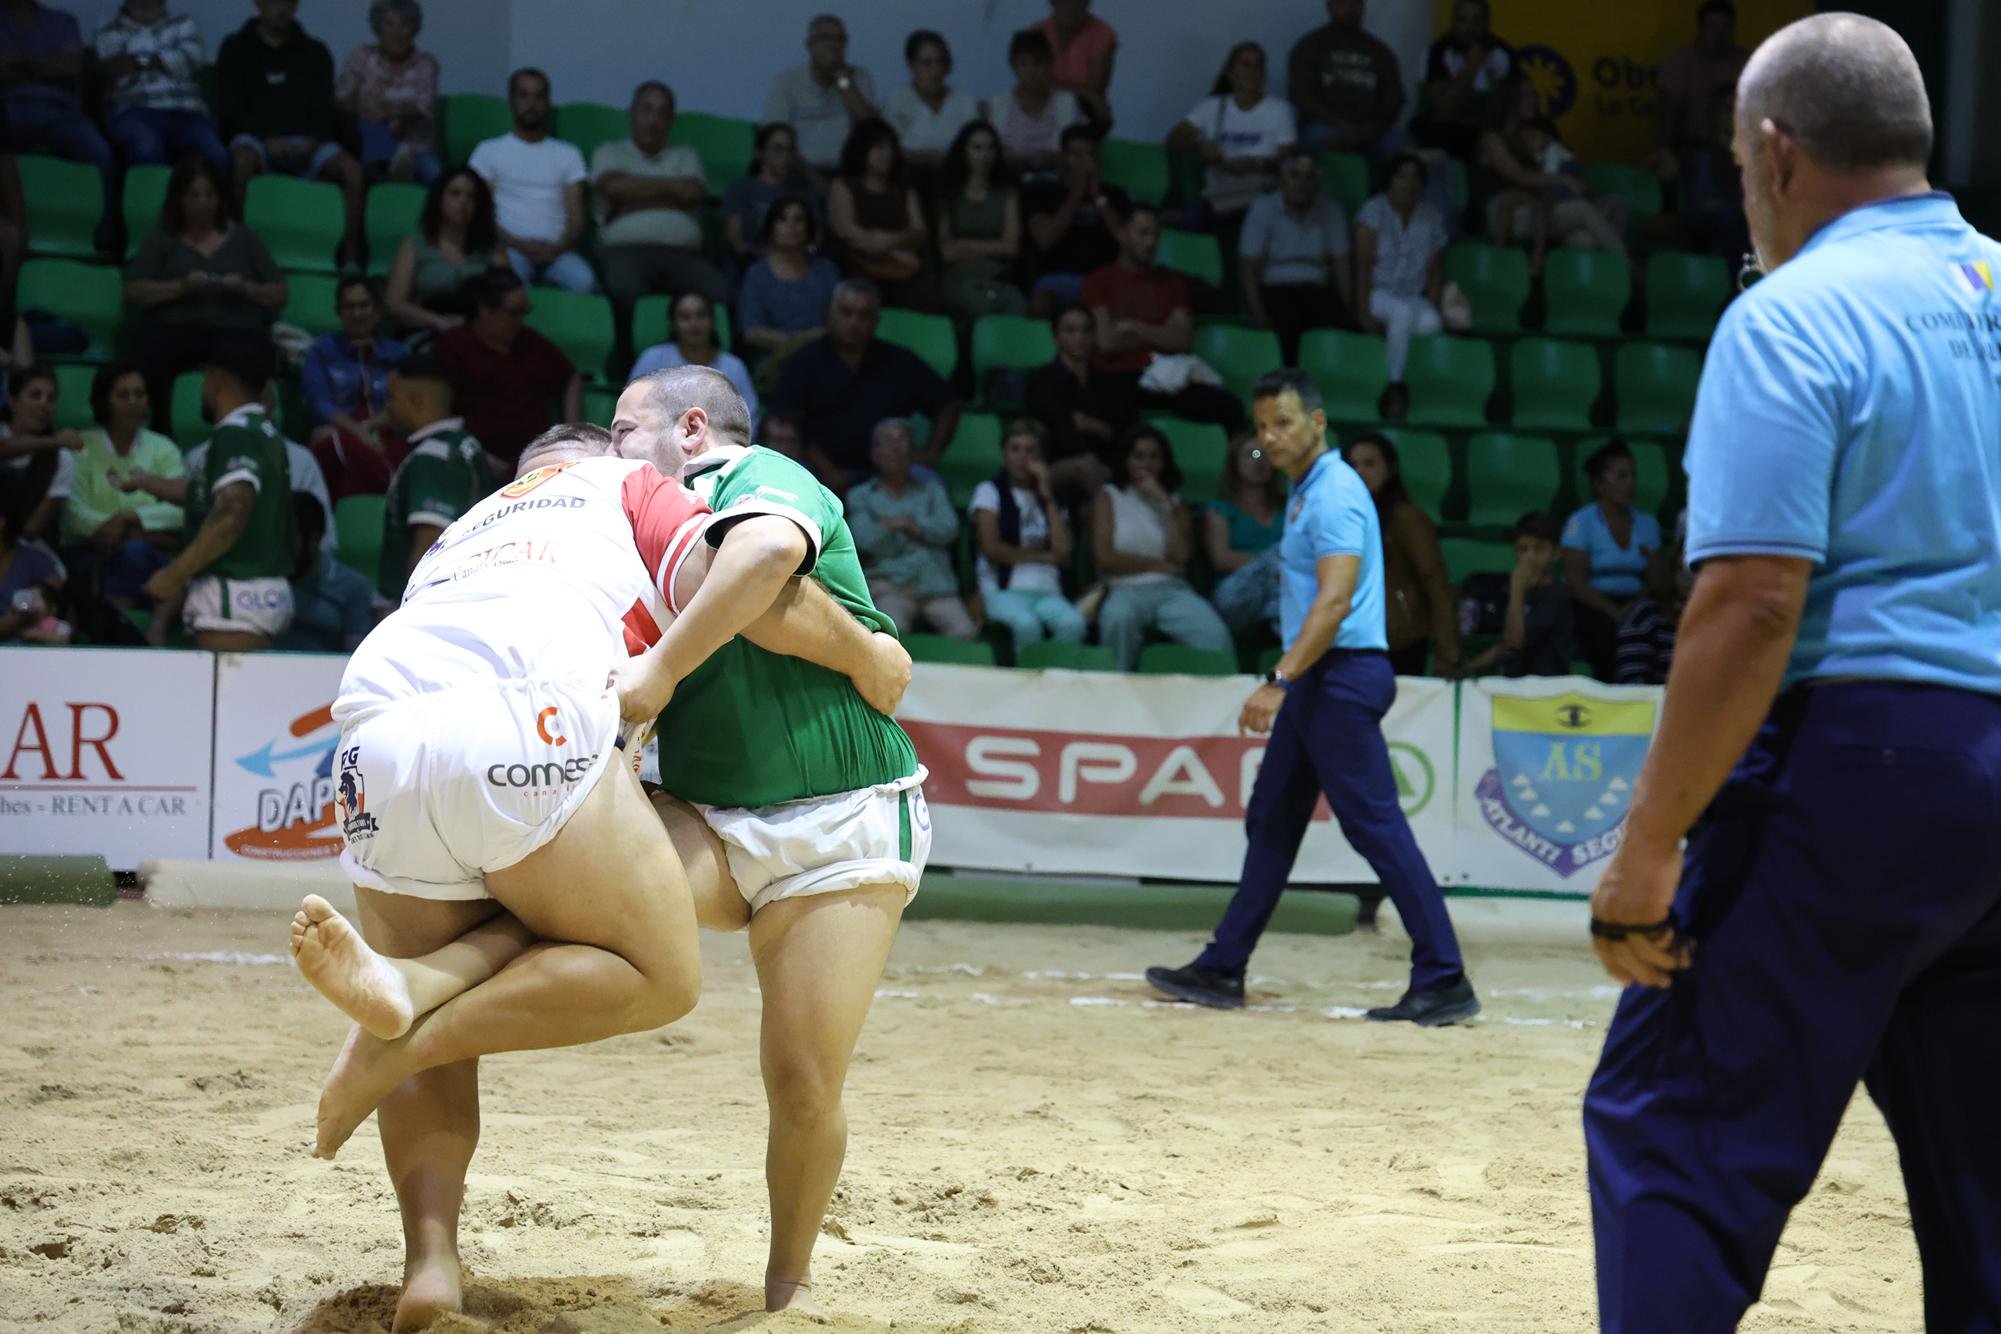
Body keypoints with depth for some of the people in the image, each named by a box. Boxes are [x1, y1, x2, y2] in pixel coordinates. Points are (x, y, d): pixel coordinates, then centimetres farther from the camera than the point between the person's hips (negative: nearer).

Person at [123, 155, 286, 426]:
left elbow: (279, 296, 19)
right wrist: (181, 287, -8)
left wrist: (246, 289, -2)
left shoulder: (242, 238, 22)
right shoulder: (162, 239, 20)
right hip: (175, 330, 0)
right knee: (150, 349, -35)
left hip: (236, 332, 0)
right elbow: (134, 291, 7)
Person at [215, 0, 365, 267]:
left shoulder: (315, 52, 18)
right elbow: (229, 108, 2)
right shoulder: (236, 48, 11)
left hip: (307, 142, 2)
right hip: (257, 138, -2)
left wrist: (311, 140, -12)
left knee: (352, 170, -27)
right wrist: (269, 141, -14)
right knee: (242, 161, -39)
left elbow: (324, 107, 11)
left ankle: (352, 257, -27)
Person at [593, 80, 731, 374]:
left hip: (682, 252, 2)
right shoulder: (610, 152, 23)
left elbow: (693, 192, 6)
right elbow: (613, 186, 0)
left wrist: (638, 192, 9)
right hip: (625, 249, -2)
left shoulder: (684, 156, 28)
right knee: (625, 287, -40)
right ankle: (625, 361, -23)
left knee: (720, 291, -32)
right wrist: (668, 187, 9)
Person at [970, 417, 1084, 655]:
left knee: (1073, 623, -33)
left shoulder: (1050, 497, 22)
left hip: (1048, 592, 3)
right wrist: (1042, 556, 5)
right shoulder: (989, 491, 12)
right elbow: (991, 548, -2)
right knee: (1026, 624, -38)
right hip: (1003, 591, -3)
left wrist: (1047, 497, 6)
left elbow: (1063, 551, 4)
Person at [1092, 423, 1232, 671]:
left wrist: (1164, 503, 3)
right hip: (1127, 591, -2)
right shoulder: (1108, 497, 15)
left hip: (1172, 589, 2)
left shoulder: (1175, 501, 22)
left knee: (1215, 633, -30)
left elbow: (1181, 555, 3)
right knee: (1119, 619, -40)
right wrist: (1160, 564, 2)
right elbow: (1105, 558, 1)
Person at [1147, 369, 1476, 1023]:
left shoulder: (1334, 492, -14)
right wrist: (1285, 683, 20)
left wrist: (1279, 681, -28)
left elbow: (1334, 602, -23)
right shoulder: (1304, 492, 17)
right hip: (1312, 678, 11)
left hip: (1343, 675, -11)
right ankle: (1221, 970, 20)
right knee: (1270, 823, 13)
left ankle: (1444, 982, -11)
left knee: (1376, 826, -12)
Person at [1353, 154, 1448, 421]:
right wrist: (1363, 312, -19)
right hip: (1378, 294, -3)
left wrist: (1434, 308, -7)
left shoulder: (1432, 218, 9)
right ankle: (1394, 387, -27)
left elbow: (1435, 271, 8)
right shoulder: (1374, 211, -3)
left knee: (1431, 323, -30)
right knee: (1404, 312, -36)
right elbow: (1363, 265, -10)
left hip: (1414, 297, 3)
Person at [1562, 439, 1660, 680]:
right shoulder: (1581, 522, 1)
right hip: (1594, 610, -4)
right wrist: (1616, 613, -19)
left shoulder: (1647, 524, 16)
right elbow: (1576, 583, -8)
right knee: (1612, 630, -35)